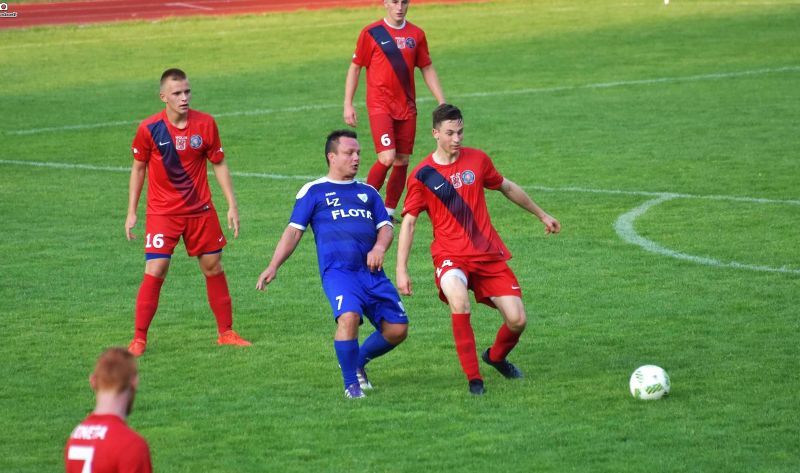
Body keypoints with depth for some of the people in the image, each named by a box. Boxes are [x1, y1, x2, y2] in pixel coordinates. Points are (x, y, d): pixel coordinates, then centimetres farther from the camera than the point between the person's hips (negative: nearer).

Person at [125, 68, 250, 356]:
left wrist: (232, 205, 2)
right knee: (155, 271, -10)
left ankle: (226, 332, 21)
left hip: (200, 210, 3)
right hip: (162, 213, -3)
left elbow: (219, 164, 6)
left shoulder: (205, 124, -5)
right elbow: (138, 169, 3)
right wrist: (131, 211, 2)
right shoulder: (149, 129, -10)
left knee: (213, 267, 8)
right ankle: (139, 338, -2)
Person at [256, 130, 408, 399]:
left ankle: (359, 360, 25)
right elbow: (294, 231, 9)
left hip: (372, 272, 5)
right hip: (337, 270, -5)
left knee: (397, 329, -4)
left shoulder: (368, 192, 23)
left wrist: (380, 247, -8)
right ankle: (351, 383, -14)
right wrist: (273, 267, -2)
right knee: (349, 316, -30)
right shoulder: (313, 191, 11)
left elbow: (385, 226, 15)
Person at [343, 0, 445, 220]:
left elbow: (427, 69, 15)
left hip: (407, 107, 4)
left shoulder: (416, 34, 8)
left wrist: (442, 103, 9)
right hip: (380, 105, -4)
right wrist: (348, 104, -2)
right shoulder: (371, 33, -3)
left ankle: (389, 211, 16)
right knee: (387, 157, -17)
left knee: (402, 161, 4)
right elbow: (355, 68, 3)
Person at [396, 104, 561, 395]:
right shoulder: (422, 175, -4)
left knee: (517, 320, -7)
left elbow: (508, 188, 21)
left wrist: (542, 215, 30)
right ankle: (473, 378, -23)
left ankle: (496, 356, 29)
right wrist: (401, 270, -8)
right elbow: (408, 222, -1)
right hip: (450, 255, -3)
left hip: (489, 253, 3)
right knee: (459, 301, -35)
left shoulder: (477, 160, 4)